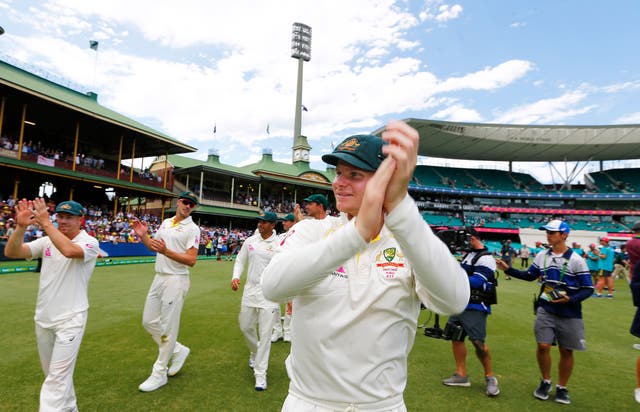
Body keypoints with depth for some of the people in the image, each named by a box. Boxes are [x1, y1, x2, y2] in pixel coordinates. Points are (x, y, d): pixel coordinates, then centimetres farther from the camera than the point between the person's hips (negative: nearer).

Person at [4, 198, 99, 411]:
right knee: (52, 373, 20)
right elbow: (11, 252, -6)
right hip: (43, 318, 7)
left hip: (70, 319, -6)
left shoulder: (89, 242, -12)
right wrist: (21, 227, -21)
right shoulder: (47, 241, 5)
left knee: (57, 377, -5)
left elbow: (69, 250, -33)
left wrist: (45, 223, -28)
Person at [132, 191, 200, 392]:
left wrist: (166, 251, -28)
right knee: (149, 321, 13)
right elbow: (154, 247, 21)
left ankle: (159, 374, 15)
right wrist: (143, 236, 3)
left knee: (168, 326, 0)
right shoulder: (165, 222, 13)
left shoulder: (192, 229, -10)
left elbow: (191, 260, -18)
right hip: (159, 277, 8)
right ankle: (177, 350, 31)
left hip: (176, 280, -8)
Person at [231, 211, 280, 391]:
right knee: (245, 327, 17)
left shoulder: (280, 245, -9)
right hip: (250, 292, 4)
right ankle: (255, 352, 47)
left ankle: (260, 374, 12)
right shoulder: (250, 241, 3)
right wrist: (235, 276, -5)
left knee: (265, 334, -2)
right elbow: (240, 261, 13)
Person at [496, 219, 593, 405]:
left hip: (569, 313, -2)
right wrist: (508, 269, 4)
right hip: (545, 309, 3)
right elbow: (530, 276, 14)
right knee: (543, 346, -3)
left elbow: (588, 289, -7)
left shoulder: (576, 260, -10)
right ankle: (545, 382, 21)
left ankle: (562, 388, 28)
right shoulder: (542, 255, 3)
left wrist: (569, 299, -23)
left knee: (566, 351, 8)